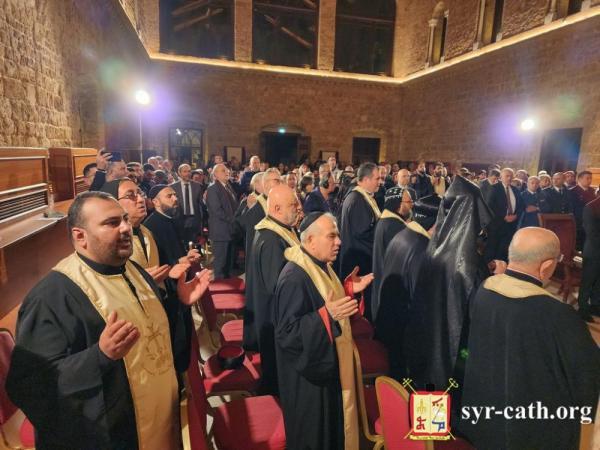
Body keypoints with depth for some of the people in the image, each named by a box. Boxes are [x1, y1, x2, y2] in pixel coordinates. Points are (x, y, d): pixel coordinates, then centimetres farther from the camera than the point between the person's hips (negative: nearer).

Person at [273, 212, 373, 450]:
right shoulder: (294, 277, -28)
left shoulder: (321, 266, 1)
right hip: (310, 375, -9)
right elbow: (287, 331, -28)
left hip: (329, 365, 9)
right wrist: (327, 315, -38)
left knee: (333, 427, 25)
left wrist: (349, 289, 1)